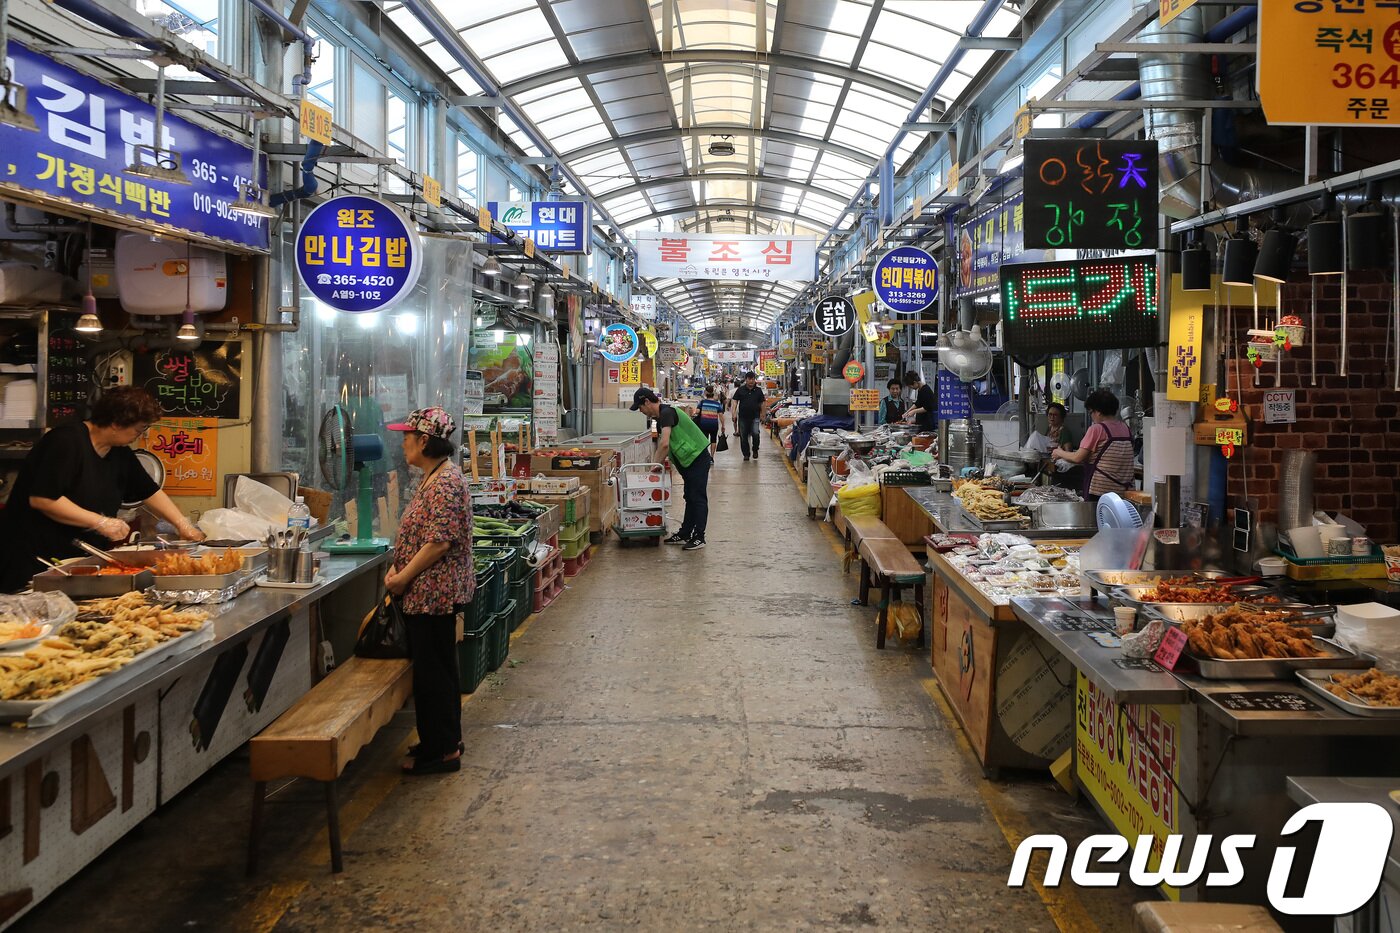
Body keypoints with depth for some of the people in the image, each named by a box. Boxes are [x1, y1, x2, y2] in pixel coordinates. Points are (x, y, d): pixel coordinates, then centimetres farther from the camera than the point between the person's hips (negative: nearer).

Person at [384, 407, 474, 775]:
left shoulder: (444, 483, -20)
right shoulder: (432, 478, 13)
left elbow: (439, 541, -25)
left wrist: (404, 576, -17)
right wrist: (398, 568, 6)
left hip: (434, 592, -10)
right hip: (426, 592, 10)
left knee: (433, 669, -1)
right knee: (436, 666, 17)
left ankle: (444, 751, 9)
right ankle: (444, 740, 29)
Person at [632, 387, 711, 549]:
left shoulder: (666, 413, -20)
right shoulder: (660, 417, 12)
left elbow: (665, 444, -30)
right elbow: (662, 445, 17)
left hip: (698, 458, -10)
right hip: (688, 460, 10)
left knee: (698, 498, -6)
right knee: (690, 498, 14)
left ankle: (699, 537, -2)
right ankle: (685, 534, 20)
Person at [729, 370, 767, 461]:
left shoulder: (758, 390, 6)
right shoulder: (740, 390, 2)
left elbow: (762, 403, 14)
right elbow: (734, 401, 0)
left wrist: (762, 414, 12)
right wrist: (733, 413, -10)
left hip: (755, 417, -1)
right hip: (743, 417, 1)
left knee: (755, 434, -15)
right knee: (743, 436, 5)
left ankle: (755, 450, 8)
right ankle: (746, 454, 18)